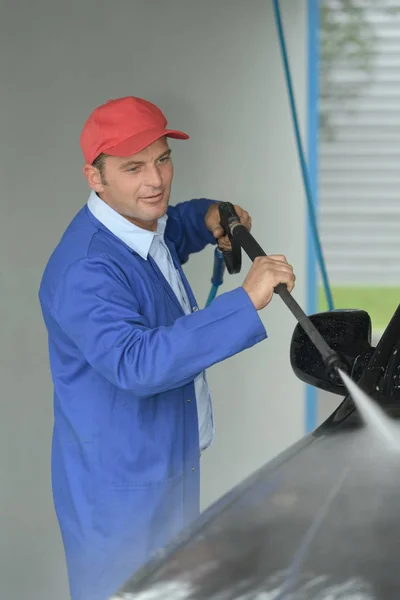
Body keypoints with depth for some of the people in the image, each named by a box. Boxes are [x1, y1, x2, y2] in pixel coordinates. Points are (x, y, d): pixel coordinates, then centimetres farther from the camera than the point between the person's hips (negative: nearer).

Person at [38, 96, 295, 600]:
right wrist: (245, 302, -45)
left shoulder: (141, 221, -1)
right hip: (118, 484, -9)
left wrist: (205, 219, 0)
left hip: (169, 459, 10)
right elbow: (136, 363, -43)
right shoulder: (85, 272, -32)